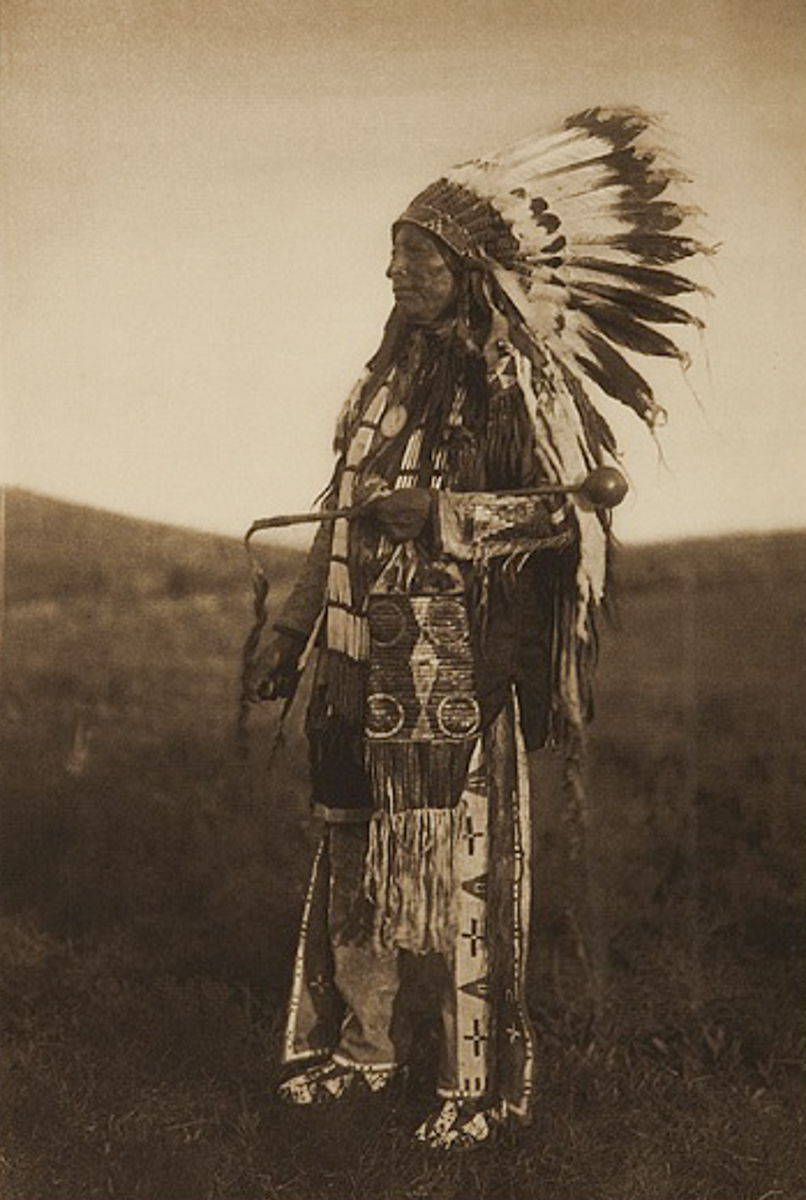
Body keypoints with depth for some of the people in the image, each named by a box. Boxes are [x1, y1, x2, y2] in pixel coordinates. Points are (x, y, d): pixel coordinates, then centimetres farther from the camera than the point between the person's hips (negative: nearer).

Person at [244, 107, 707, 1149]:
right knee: (356, 850, 11)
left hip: (460, 667, -6)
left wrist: (439, 512, -17)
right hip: (365, 659, 7)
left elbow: (573, 510, -11)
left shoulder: (518, 382, -6)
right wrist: (292, 631, 16)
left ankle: (478, 1078, 12)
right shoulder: (391, 374, 13)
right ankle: (366, 1043, 28)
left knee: (463, 861, -2)